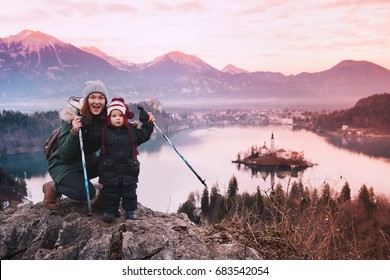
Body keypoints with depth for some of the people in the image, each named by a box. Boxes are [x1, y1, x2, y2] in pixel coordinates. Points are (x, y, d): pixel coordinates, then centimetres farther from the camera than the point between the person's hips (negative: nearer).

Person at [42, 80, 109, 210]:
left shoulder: (105, 119, -9)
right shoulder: (73, 117, -23)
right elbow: (64, 155, -24)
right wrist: (74, 132, -41)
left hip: (87, 161, 6)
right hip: (63, 164, -6)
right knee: (87, 192, -27)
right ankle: (53, 187, -1)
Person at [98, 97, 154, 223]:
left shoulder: (132, 130, 0)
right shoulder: (104, 132, -2)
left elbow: (143, 136, 12)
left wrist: (148, 124, 2)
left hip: (128, 169, 1)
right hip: (109, 170, -1)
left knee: (129, 192, 12)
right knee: (110, 192, 8)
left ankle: (130, 210, 25)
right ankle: (109, 211, 22)